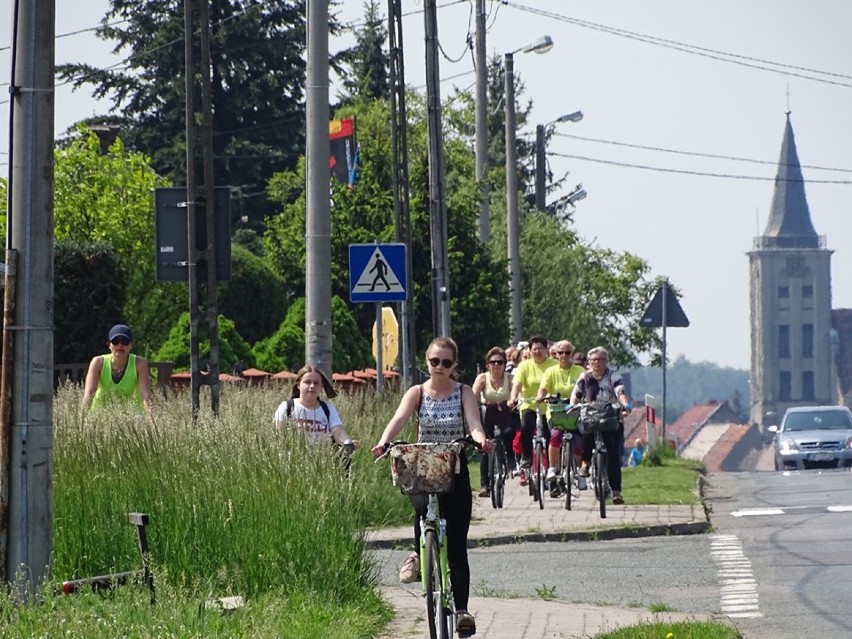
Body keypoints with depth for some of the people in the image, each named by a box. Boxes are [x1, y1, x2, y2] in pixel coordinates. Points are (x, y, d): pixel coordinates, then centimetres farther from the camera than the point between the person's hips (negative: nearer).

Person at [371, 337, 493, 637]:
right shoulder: (417, 393, 0)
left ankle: (461, 609, 2)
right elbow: (399, 418, -17)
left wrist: (481, 440, -40)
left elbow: (473, 422, -16)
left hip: (456, 474, 0)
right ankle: (418, 555, 4)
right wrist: (383, 442, -37)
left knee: (456, 546, -2)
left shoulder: (464, 393, 0)